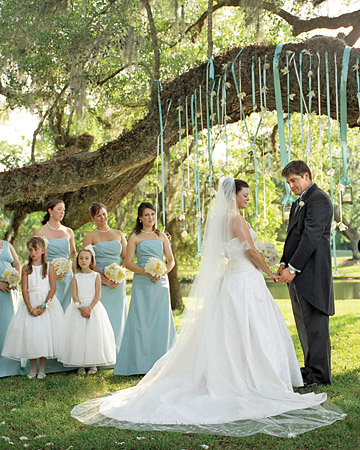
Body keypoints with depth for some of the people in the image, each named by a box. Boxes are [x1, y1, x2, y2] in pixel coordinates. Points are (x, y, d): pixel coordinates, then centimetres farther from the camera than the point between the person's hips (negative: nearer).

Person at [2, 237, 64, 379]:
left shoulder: (48, 267, 1)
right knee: (29, 333, -2)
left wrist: (44, 306, -14)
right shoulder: (26, 268, 4)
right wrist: (30, 308, -12)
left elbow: (53, 288, -4)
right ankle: (32, 369, 10)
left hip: (47, 302, -1)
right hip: (30, 302, 1)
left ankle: (42, 369, 8)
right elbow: (24, 290, -1)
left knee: (45, 332, -3)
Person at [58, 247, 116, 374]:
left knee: (94, 333, -7)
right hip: (78, 308, 1)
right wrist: (81, 307, -15)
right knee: (78, 334, -5)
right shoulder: (76, 277, 9)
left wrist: (90, 308, -17)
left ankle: (93, 364, 2)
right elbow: (74, 295, 1)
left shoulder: (96, 276, 4)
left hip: (94, 307, -1)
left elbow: (98, 294, -4)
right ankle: (80, 364, 1)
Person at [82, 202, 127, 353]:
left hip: (118, 282, 3)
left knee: (118, 316, 3)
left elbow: (126, 258, 11)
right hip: (99, 281, -3)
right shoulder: (90, 237, 2)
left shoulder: (118, 234, 12)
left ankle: (116, 351, 10)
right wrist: (104, 279, -13)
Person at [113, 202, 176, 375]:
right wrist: (147, 272, -14)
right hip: (142, 283, -3)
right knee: (141, 321, -5)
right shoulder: (135, 237, 4)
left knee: (161, 320, 1)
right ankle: (140, 363, -1)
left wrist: (162, 272, -7)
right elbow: (128, 262, -2)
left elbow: (171, 260, 13)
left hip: (160, 283, 3)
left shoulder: (161, 236, 14)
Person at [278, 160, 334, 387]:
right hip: (298, 274, 10)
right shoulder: (298, 203, 21)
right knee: (304, 323, 12)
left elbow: (311, 237, -18)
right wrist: (284, 263, 8)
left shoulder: (319, 199, -11)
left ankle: (319, 374, 0)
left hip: (312, 272, -10)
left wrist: (293, 268, -18)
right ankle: (311, 367, 20)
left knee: (315, 322, -5)